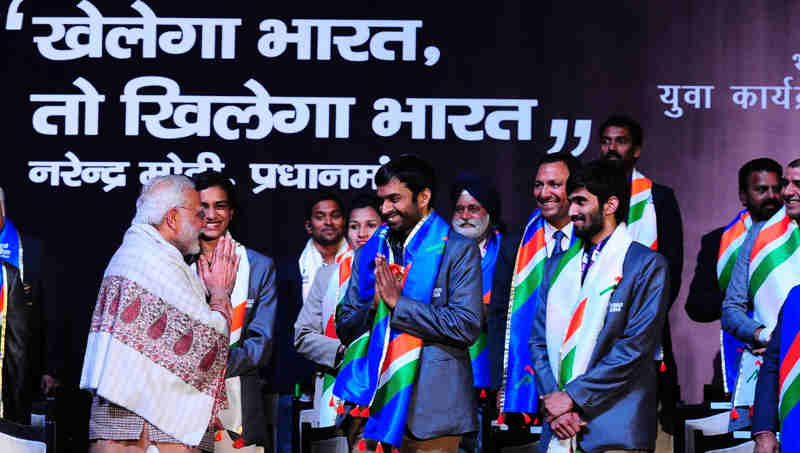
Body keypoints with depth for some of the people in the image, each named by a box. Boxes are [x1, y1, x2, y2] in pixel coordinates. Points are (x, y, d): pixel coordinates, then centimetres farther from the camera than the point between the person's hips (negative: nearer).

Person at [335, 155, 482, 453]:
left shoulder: (458, 251, -1)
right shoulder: (369, 254, 15)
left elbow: (467, 327, -12)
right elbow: (344, 328, 14)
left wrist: (398, 301, -13)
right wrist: (374, 305, -7)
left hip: (429, 405, -4)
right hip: (376, 403, 4)